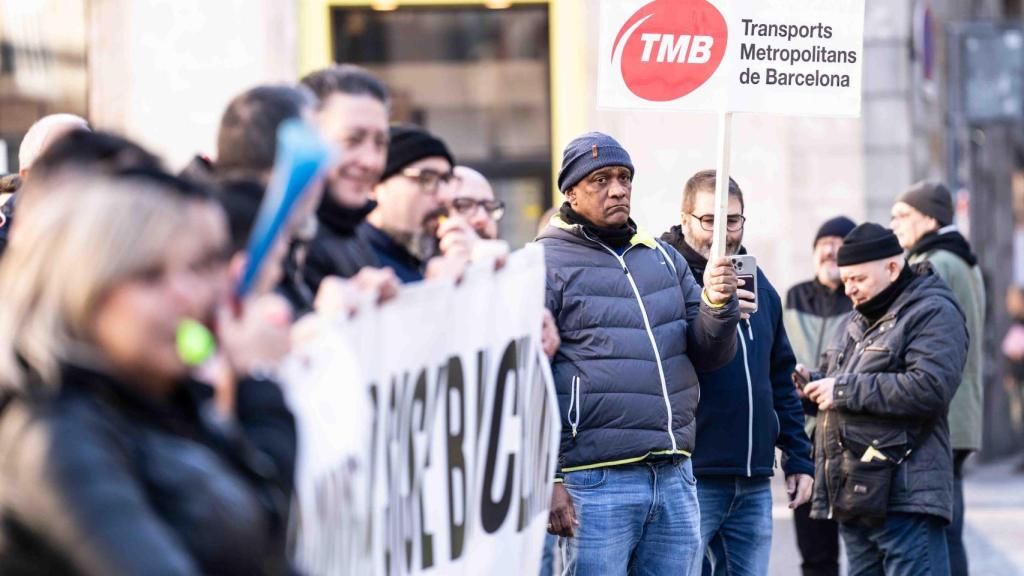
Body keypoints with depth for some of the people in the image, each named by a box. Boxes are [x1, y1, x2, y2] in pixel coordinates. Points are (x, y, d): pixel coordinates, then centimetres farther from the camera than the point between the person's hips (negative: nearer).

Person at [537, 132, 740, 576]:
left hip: (675, 476, 6)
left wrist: (718, 305, -7)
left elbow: (710, 355, 15)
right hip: (596, 482, -6)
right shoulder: (547, 264, -3)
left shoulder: (662, 257, 16)